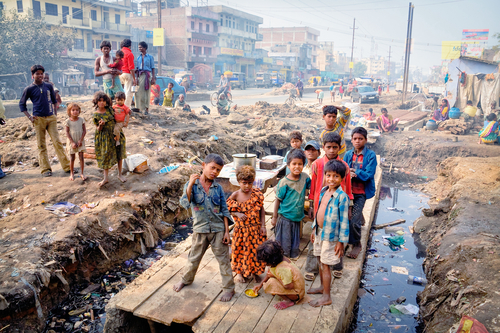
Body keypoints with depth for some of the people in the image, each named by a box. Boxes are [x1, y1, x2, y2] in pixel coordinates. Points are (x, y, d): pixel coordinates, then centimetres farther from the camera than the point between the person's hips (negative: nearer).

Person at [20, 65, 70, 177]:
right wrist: (29, 117, -2)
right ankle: (45, 169, 8)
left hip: (51, 118, 2)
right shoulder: (29, 89, 2)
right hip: (38, 119, -2)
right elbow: (21, 104, 9)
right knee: (41, 145, 2)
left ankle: (67, 166, 0)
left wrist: (55, 114, 9)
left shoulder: (49, 86, 9)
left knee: (57, 142, -3)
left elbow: (54, 100, 20)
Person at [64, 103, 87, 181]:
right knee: (72, 158, 7)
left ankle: (82, 173, 13)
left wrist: (80, 140, -12)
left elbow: (84, 130, -3)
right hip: (71, 142, -1)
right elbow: (67, 133, -7)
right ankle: (71, 173, 21)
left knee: (81, 157, 2)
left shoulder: (81, 119, -4)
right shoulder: (68, 121, -8)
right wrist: (72, 142, -13)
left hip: (80, 142, 1)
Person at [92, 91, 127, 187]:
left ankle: (120, 174, 21)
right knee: (106, 156, 5)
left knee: (119, 154, 6)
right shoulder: (95, 115, -9)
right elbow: (98, 129, -7)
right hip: (104, 137, -2)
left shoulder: (110, 109, -2)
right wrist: (101, 125, -26)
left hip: (115, 134, 3)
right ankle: (106, 178, 15)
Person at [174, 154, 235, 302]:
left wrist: (227, 231, -3)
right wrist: (191, 184, -29)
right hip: (200, 230, 0)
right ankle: (186, 279, 44)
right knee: (194, 258, 17)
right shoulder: (191, 185, -6)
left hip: (218, 229, 0)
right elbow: (185, 203, -22)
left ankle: (229, 288, 24)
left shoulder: (218, 188, -1)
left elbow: (224, 211, 1)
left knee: (223, 259, 8)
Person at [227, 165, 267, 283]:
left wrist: (263, 226, -3)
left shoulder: (257, 194, -8)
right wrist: (237, 214, -18)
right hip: (241, 228, 0)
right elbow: (227, 210, 0)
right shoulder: (235, 195, -10)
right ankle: (239, 272, 36)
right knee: (240, 250, 13)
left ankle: (255, 272, 33)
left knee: (255, 250, 10)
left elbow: (262, 210, 0)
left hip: (255, 228, 1)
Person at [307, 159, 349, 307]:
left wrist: (341, 241, -15)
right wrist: (314, 229, 18)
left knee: (325, 265, 2)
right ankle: (322, 287, 40)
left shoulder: (342, 196, -19)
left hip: (330, 236, -7)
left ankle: (326, 297, 16)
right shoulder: (323, 191, 3)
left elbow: (344, 220, -16)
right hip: (319, 232, 7)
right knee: (320, 262, 20)